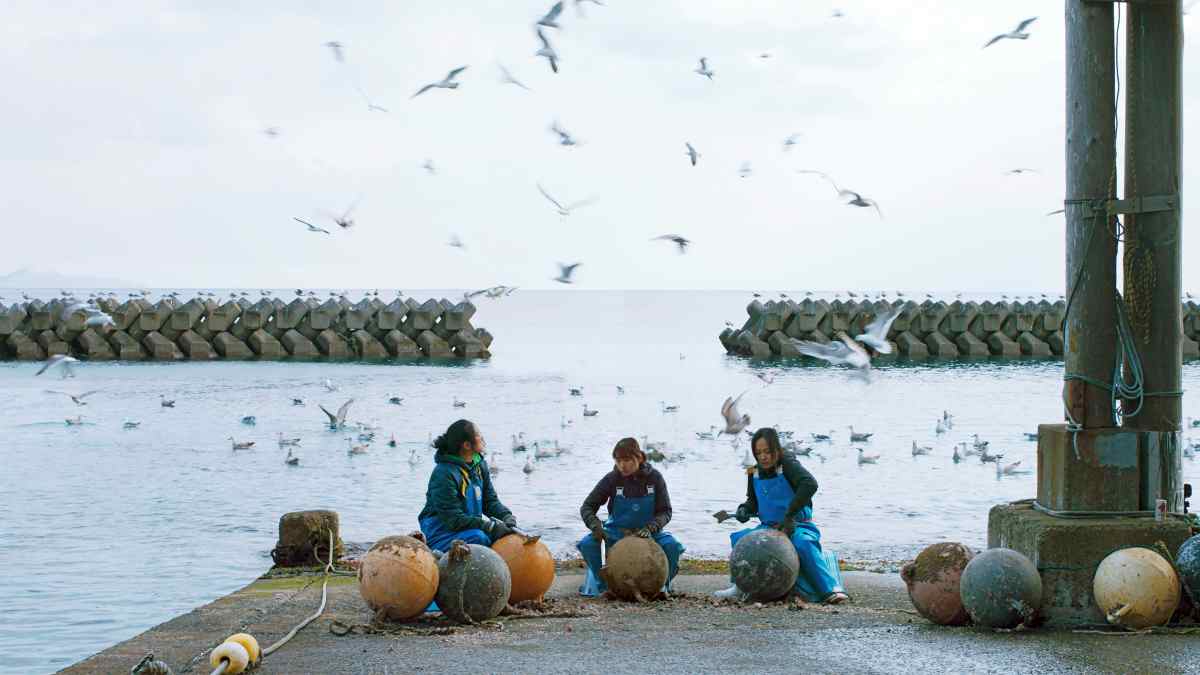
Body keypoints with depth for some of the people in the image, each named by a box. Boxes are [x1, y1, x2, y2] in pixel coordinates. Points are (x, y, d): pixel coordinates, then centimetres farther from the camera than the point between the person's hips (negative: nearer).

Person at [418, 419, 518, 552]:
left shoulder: (479, 464, 5)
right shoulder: (444, 474, -21)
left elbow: (490, 500, 11)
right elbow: (454, 519, -24)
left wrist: (507, 516, -11)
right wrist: (491, 526, -29)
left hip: (471, 526, 8)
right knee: (479, 537, -33)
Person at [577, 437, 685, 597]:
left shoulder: (654, 477, -11)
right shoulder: (612, 479, -12)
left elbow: (665, 511, -8)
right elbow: (587, 507, -7)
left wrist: (650, 528, -27)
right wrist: (595, 525, -28)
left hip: (646, 531, 0)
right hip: (616, 531, 0)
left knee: (672, 546, -28)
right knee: (587, 544, -28)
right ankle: (599, 581, -2)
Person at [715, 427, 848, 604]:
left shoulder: (788, 465, -16)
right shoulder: (754, 473, 4)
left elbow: (810, 484, -35)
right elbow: (753, 501, 21)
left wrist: (789, 515, -36)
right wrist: (745, 510, -4)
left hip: (798, 527, -6)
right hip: (769, 528, 6)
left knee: (803, 544, -37)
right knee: (738, 538, -13)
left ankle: (830, 590, -35)